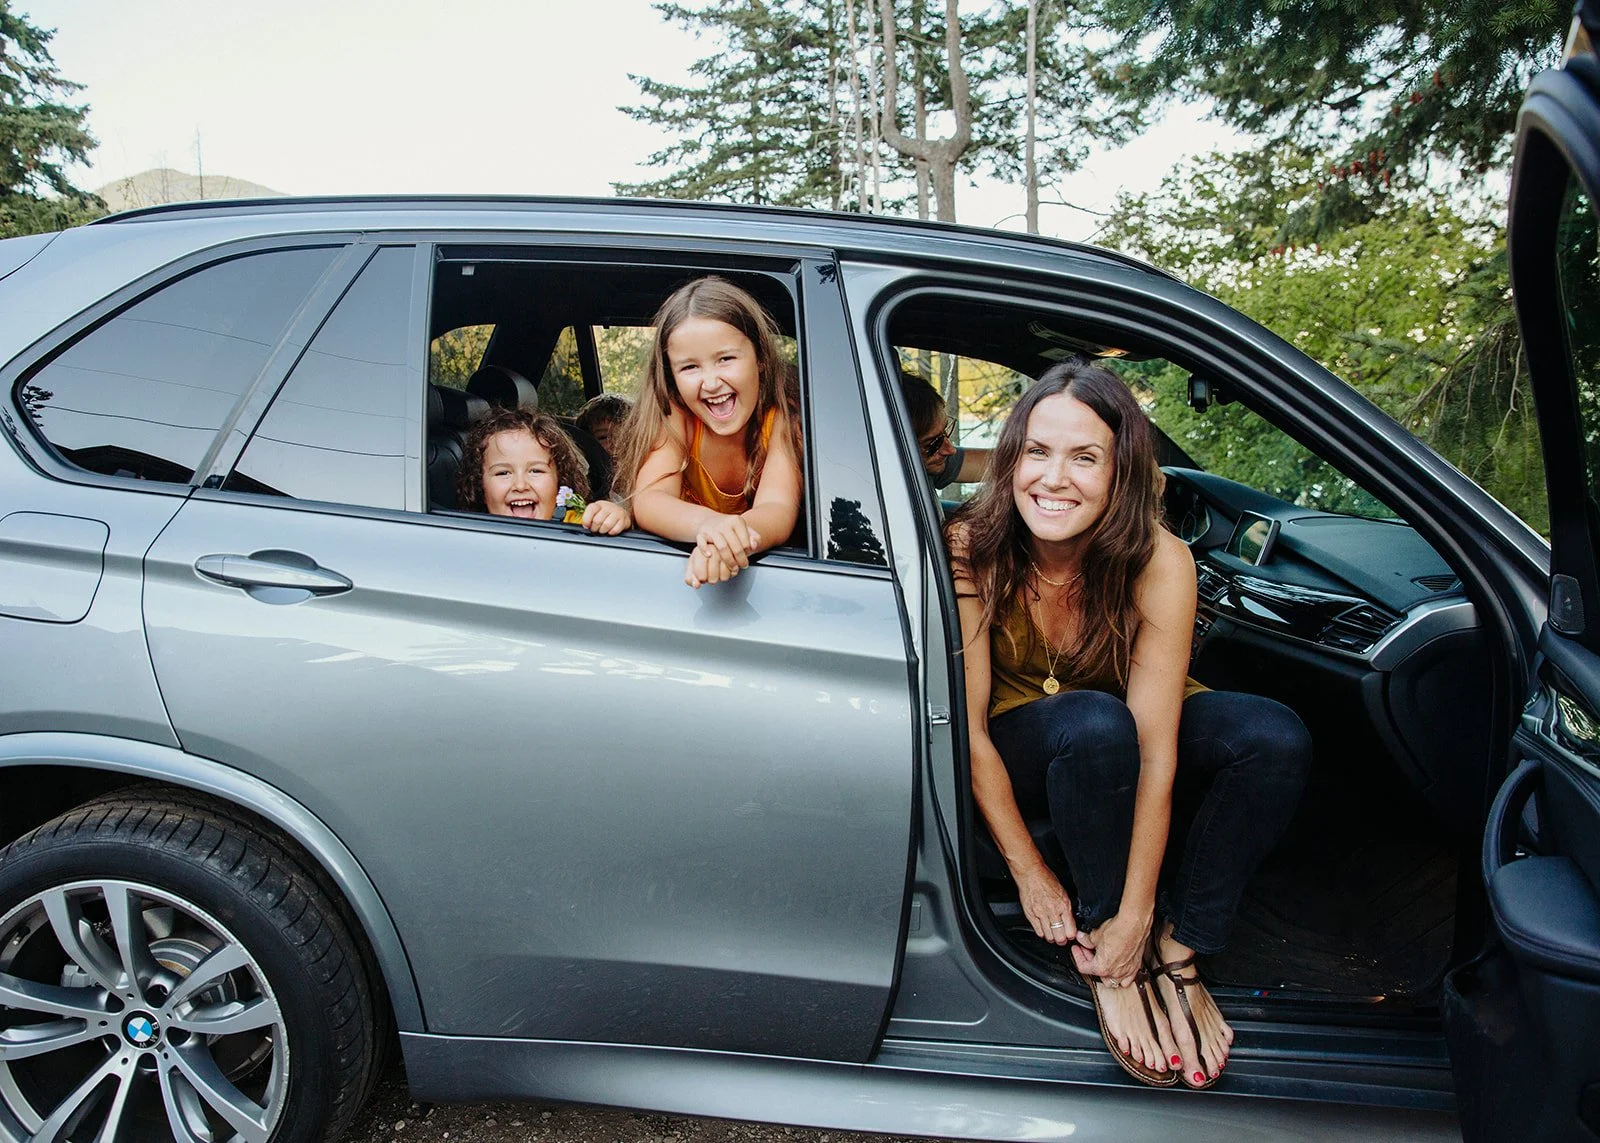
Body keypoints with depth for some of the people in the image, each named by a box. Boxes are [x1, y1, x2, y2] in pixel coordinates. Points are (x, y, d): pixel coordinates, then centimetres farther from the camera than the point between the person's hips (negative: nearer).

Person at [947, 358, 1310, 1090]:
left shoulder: (1159, 562, -23)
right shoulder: (970, 550, -24)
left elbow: (1156, 753, -26)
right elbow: (967, 727, -20)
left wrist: (1138, 916, -28)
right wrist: (1028, 873, -20)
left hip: (1123, 749, 2)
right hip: (1018, 757, -2)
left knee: (1276, 738, -26)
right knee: (1095, 722, -36)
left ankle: (1176, 953, -13)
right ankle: (1100, 956, -16)